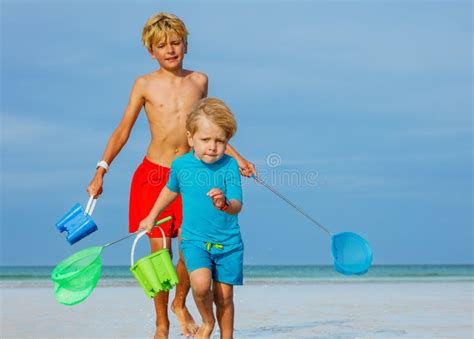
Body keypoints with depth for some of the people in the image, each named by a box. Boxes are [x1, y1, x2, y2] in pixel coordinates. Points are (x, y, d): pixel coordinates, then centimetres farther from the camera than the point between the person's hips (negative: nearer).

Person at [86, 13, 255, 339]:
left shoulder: (199, 80, 7)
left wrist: (236, 157, 20)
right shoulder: (145, 85, -1)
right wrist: (101, 171, -4)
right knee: (160, 252, -2)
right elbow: (123, 131, 2)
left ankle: (180, 304, 23)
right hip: (152, 175, -2)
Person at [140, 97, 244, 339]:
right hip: (194, 239, 0)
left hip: (228, 242, 0)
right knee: (201, 284, -22)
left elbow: (237, 205, -20)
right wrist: (152, 216, 28)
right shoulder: (181, 164, -4)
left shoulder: (229, 165, -11)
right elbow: (171, 189, 19)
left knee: (224, 295, 5)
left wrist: (224, 204, -44)